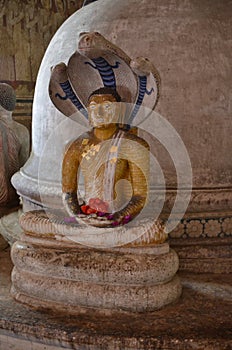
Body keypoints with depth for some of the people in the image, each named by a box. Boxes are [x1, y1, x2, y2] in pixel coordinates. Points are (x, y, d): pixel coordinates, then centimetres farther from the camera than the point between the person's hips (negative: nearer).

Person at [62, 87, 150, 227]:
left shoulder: (134, 145, -5)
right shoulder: (76, 147, 6)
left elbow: (141, 196, -7)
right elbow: (68, 192, 8)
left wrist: (116, 219, -19)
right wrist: (77, 215, -11)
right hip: (87, 218, 3)